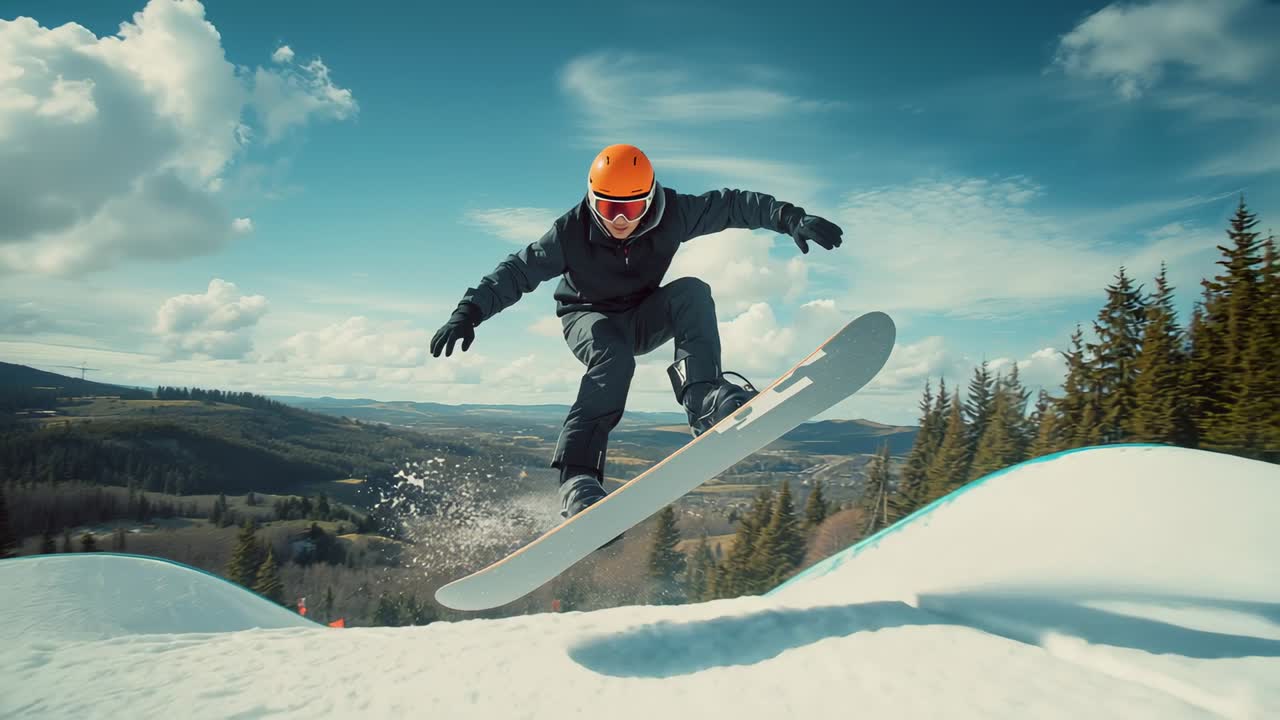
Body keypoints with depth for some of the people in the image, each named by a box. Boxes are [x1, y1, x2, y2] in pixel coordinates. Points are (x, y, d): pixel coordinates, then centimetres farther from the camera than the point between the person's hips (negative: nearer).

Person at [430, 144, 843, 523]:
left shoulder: (670, 216, -20)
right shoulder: (571, 232, -24)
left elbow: (732, 205, -16)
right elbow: (516, 273, -20)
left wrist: (791, 218, -25)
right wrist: (469, 312, -29)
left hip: (642, 319, 3)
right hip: (588, 318, -3)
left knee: (692, 292, -26)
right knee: (615, 360, -37)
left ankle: (704, 397, -36)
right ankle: (577, 478, -40)